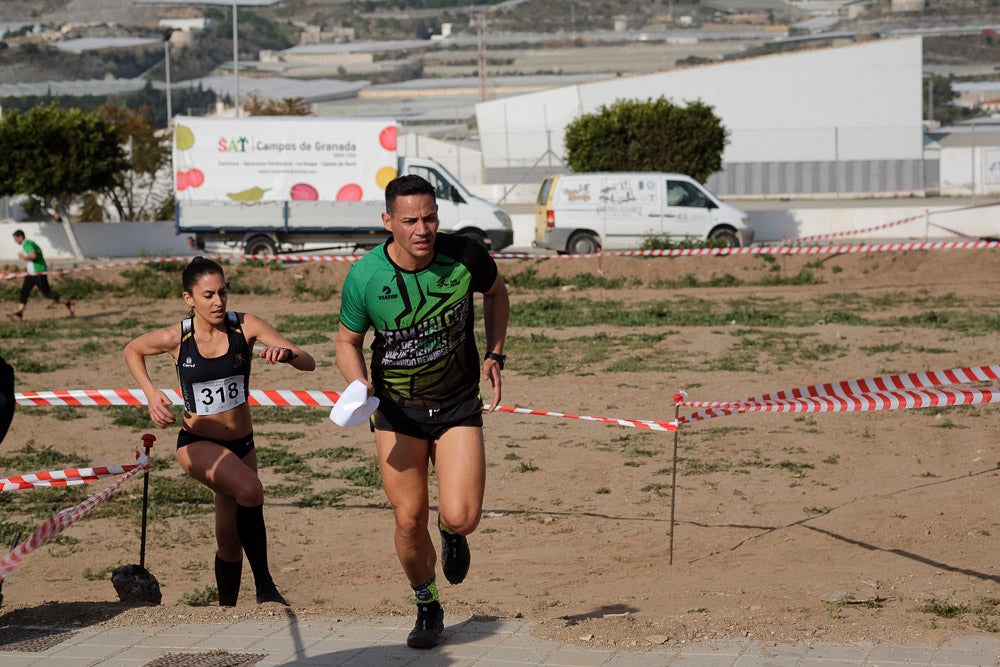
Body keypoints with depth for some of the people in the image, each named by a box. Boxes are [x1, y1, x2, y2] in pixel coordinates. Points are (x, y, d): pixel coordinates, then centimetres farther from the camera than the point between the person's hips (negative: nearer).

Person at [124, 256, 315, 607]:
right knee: (250, 489, -31)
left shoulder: (245, 327, -11)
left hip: (241, 443, 3)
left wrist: (285, 353, -37)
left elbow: (308, 363, -15)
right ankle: (264, 586, -21)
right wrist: (151, 393, -4)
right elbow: (132, 351, 10)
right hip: (197, 444, -3)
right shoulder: (176, 338, -12)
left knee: (229, 536, 11)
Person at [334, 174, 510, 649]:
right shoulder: (364, 278, -17)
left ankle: (452, 535, 26)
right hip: (397, 410, 0)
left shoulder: (465, 256, -15)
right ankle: (428, 609, 26)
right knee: (409, 520, -2)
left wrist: (494, 355, 2)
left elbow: (496, 293, 9)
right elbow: (347, 341, 0)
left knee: (460, 517, -15)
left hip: (459, 405, 0)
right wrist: (360, 386, -18)